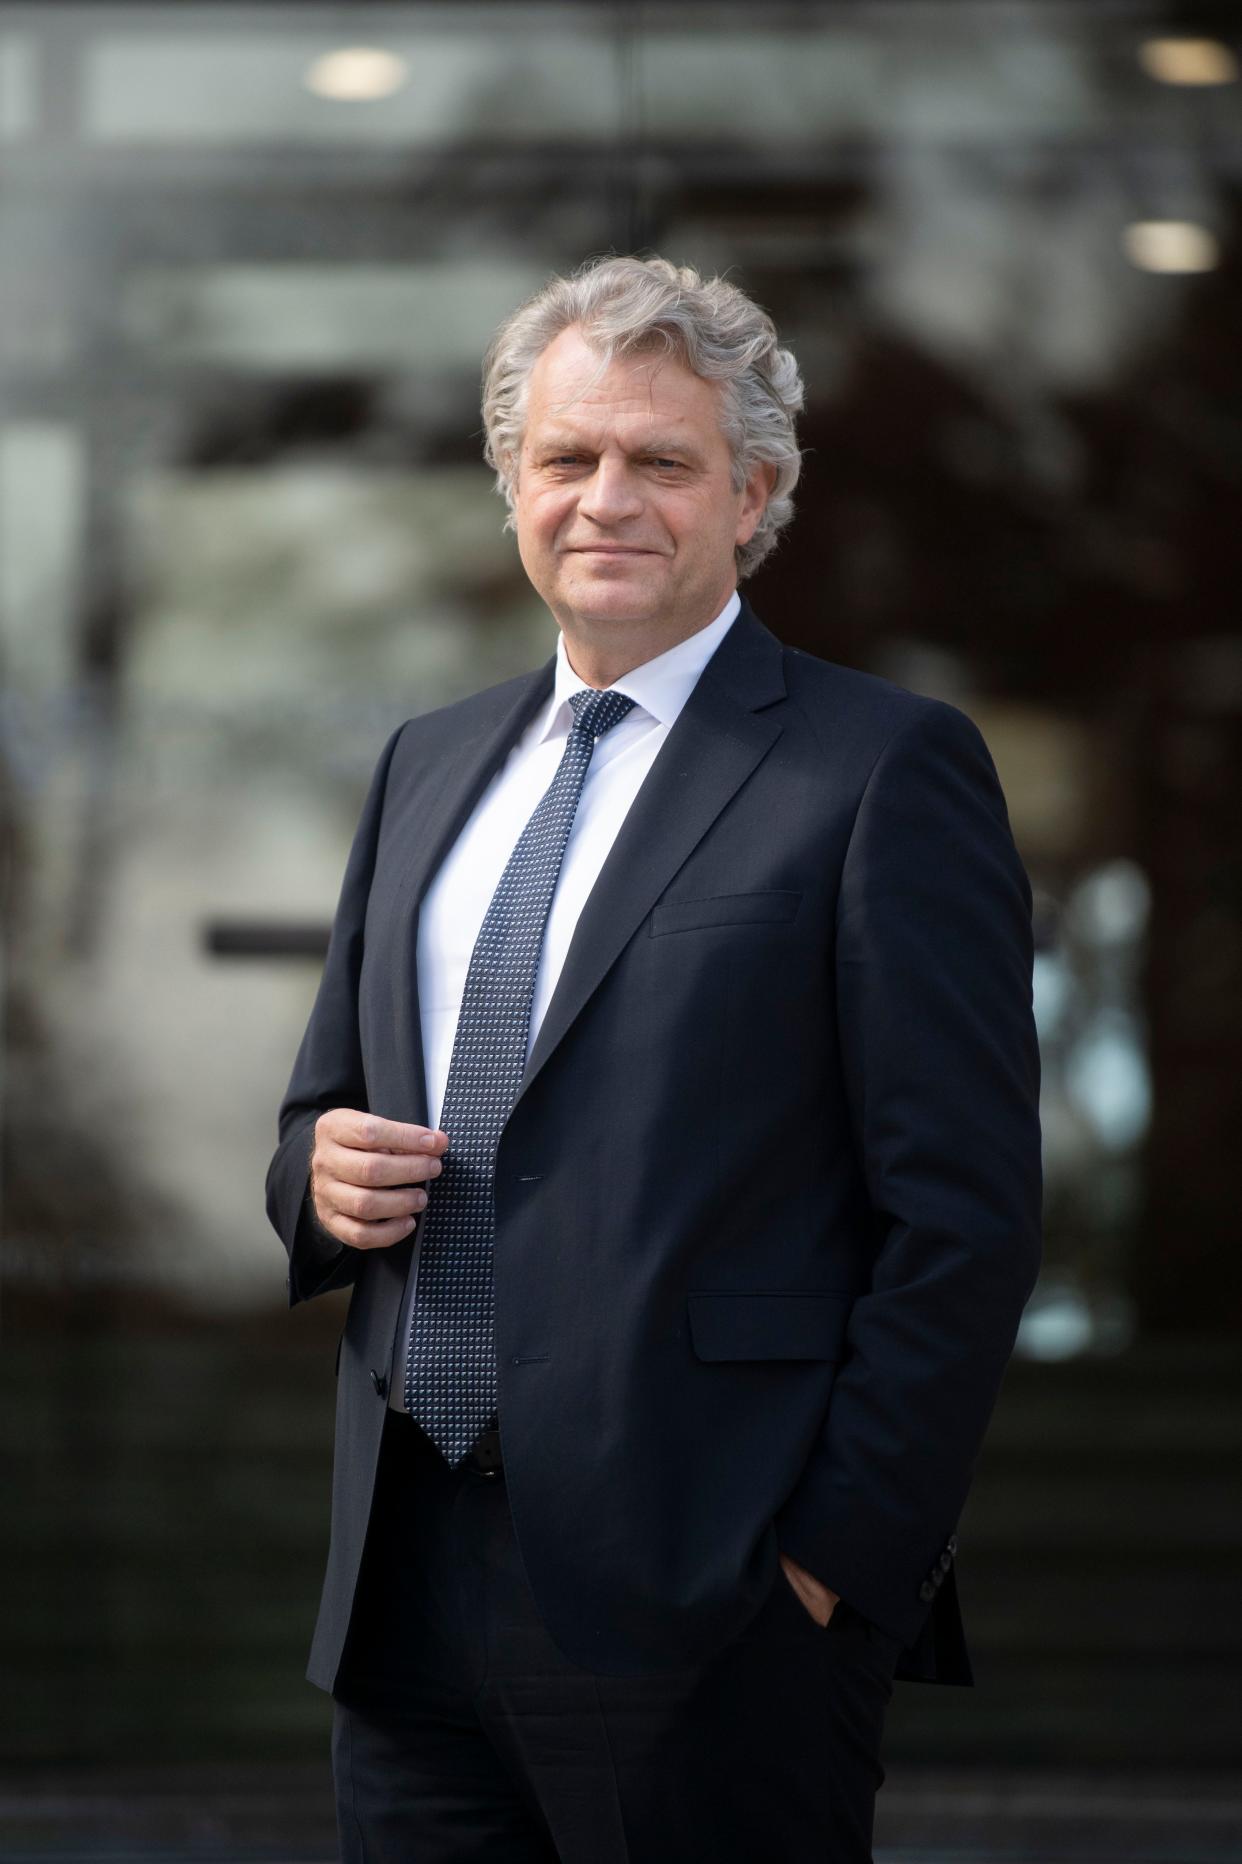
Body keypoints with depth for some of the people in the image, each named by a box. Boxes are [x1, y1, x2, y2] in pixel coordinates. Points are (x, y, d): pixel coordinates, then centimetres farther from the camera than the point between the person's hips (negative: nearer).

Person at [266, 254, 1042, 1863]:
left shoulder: (885, 768, -4)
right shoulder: (427, 763, 17)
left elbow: (963, 1217, -9)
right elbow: (326, 1108, 24)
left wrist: (839, 1560, -13)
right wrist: (321, 1171, 0)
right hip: (410, 1587, 6)